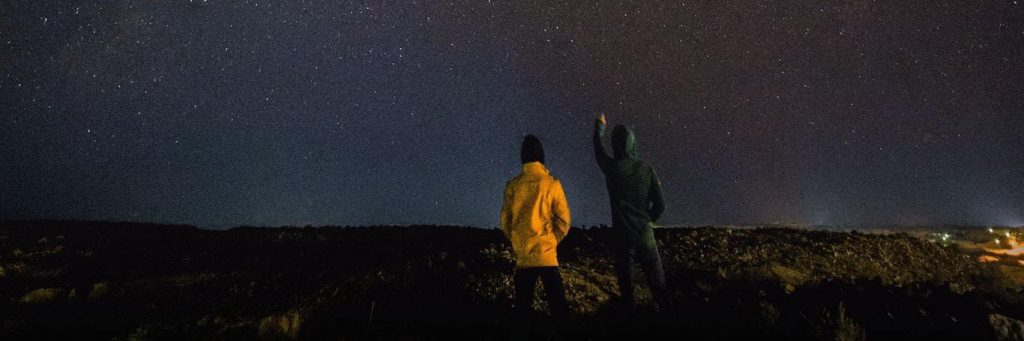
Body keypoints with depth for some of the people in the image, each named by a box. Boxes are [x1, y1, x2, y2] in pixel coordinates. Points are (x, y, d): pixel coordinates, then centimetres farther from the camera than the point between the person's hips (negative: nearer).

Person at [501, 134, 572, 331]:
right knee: (557, 301, 9)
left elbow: (505, 221, 3)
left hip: (522, 254, 2)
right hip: (546, 253, -2)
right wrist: (553, 240, 9)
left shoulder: (513, 185, -3)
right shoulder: (552, 184, -8)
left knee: (523, 302, 14)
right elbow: (563, 220, -6)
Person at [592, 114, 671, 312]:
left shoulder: (611, 168, -8)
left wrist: (600, 125, 32)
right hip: (645, 235, 2)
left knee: (626, 283, 9)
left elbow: (598, 147, 14)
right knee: (657, 282, 12)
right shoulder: (646, 168, -3)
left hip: (623, 236, -2)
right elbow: (660, 205, 0)